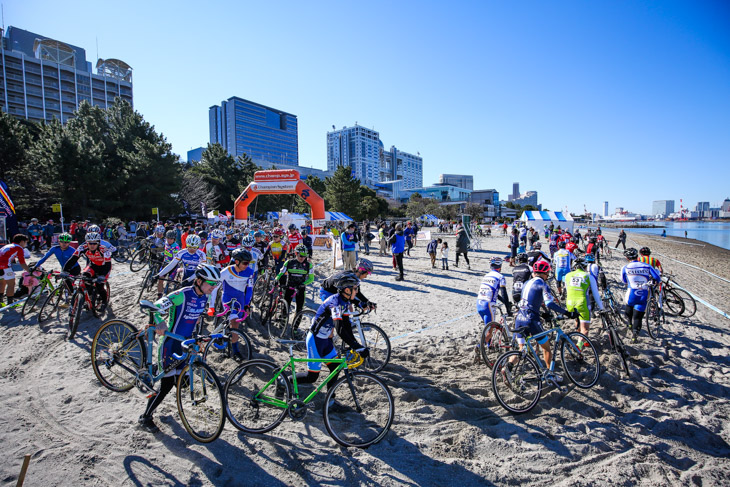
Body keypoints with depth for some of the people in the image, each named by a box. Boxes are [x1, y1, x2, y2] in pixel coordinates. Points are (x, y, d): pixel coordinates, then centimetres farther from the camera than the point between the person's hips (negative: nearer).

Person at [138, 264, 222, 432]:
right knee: (166, 384, -3)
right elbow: (155, 308, -24)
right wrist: (160, 324, -38)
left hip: (186, 343, 7)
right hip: (171, 343, -7)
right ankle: (145, 417, 18)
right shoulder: (182, 295, -23)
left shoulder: (203, 297, 0)